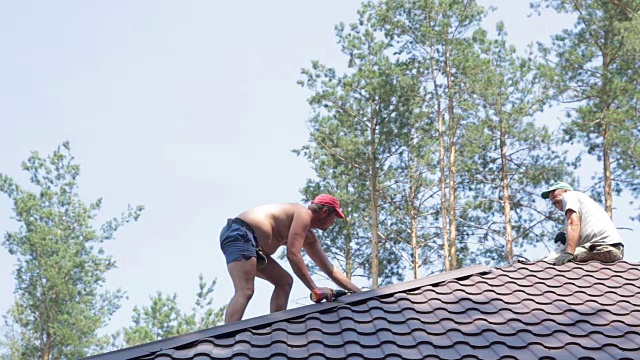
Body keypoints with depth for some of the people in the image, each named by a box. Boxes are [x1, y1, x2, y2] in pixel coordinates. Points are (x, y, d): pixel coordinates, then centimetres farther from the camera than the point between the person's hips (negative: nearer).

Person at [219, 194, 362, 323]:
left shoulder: (309, 236, 22)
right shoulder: (303, 214, -6)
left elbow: (330, 270, 26)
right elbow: (293, 254, -16)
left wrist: (360, 293, 24)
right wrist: (314, 288, -16)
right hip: (239, 234, -11)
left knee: (285, 281, 12)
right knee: (245, 291, -25)